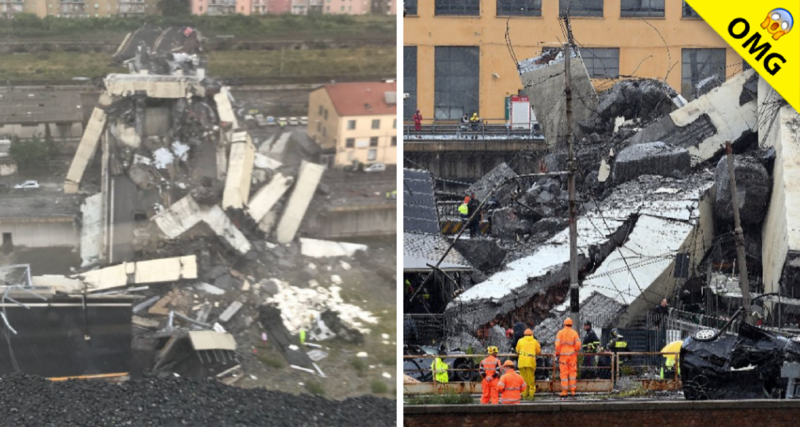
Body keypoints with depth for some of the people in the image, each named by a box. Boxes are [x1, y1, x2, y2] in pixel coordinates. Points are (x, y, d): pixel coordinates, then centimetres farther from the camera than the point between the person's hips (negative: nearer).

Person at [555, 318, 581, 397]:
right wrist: (576, 352, 11)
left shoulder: (560, 333, -2)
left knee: (564, 373, 2)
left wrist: (557, 354, 2)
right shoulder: (574, 333, 0)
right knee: (572, 372, 8)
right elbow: (578, 344, -6)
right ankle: (573, 391, 6)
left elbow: (557, 344, -9)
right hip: (572, 355, 1)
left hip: (563, 355, -1)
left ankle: (564, 391, 0)